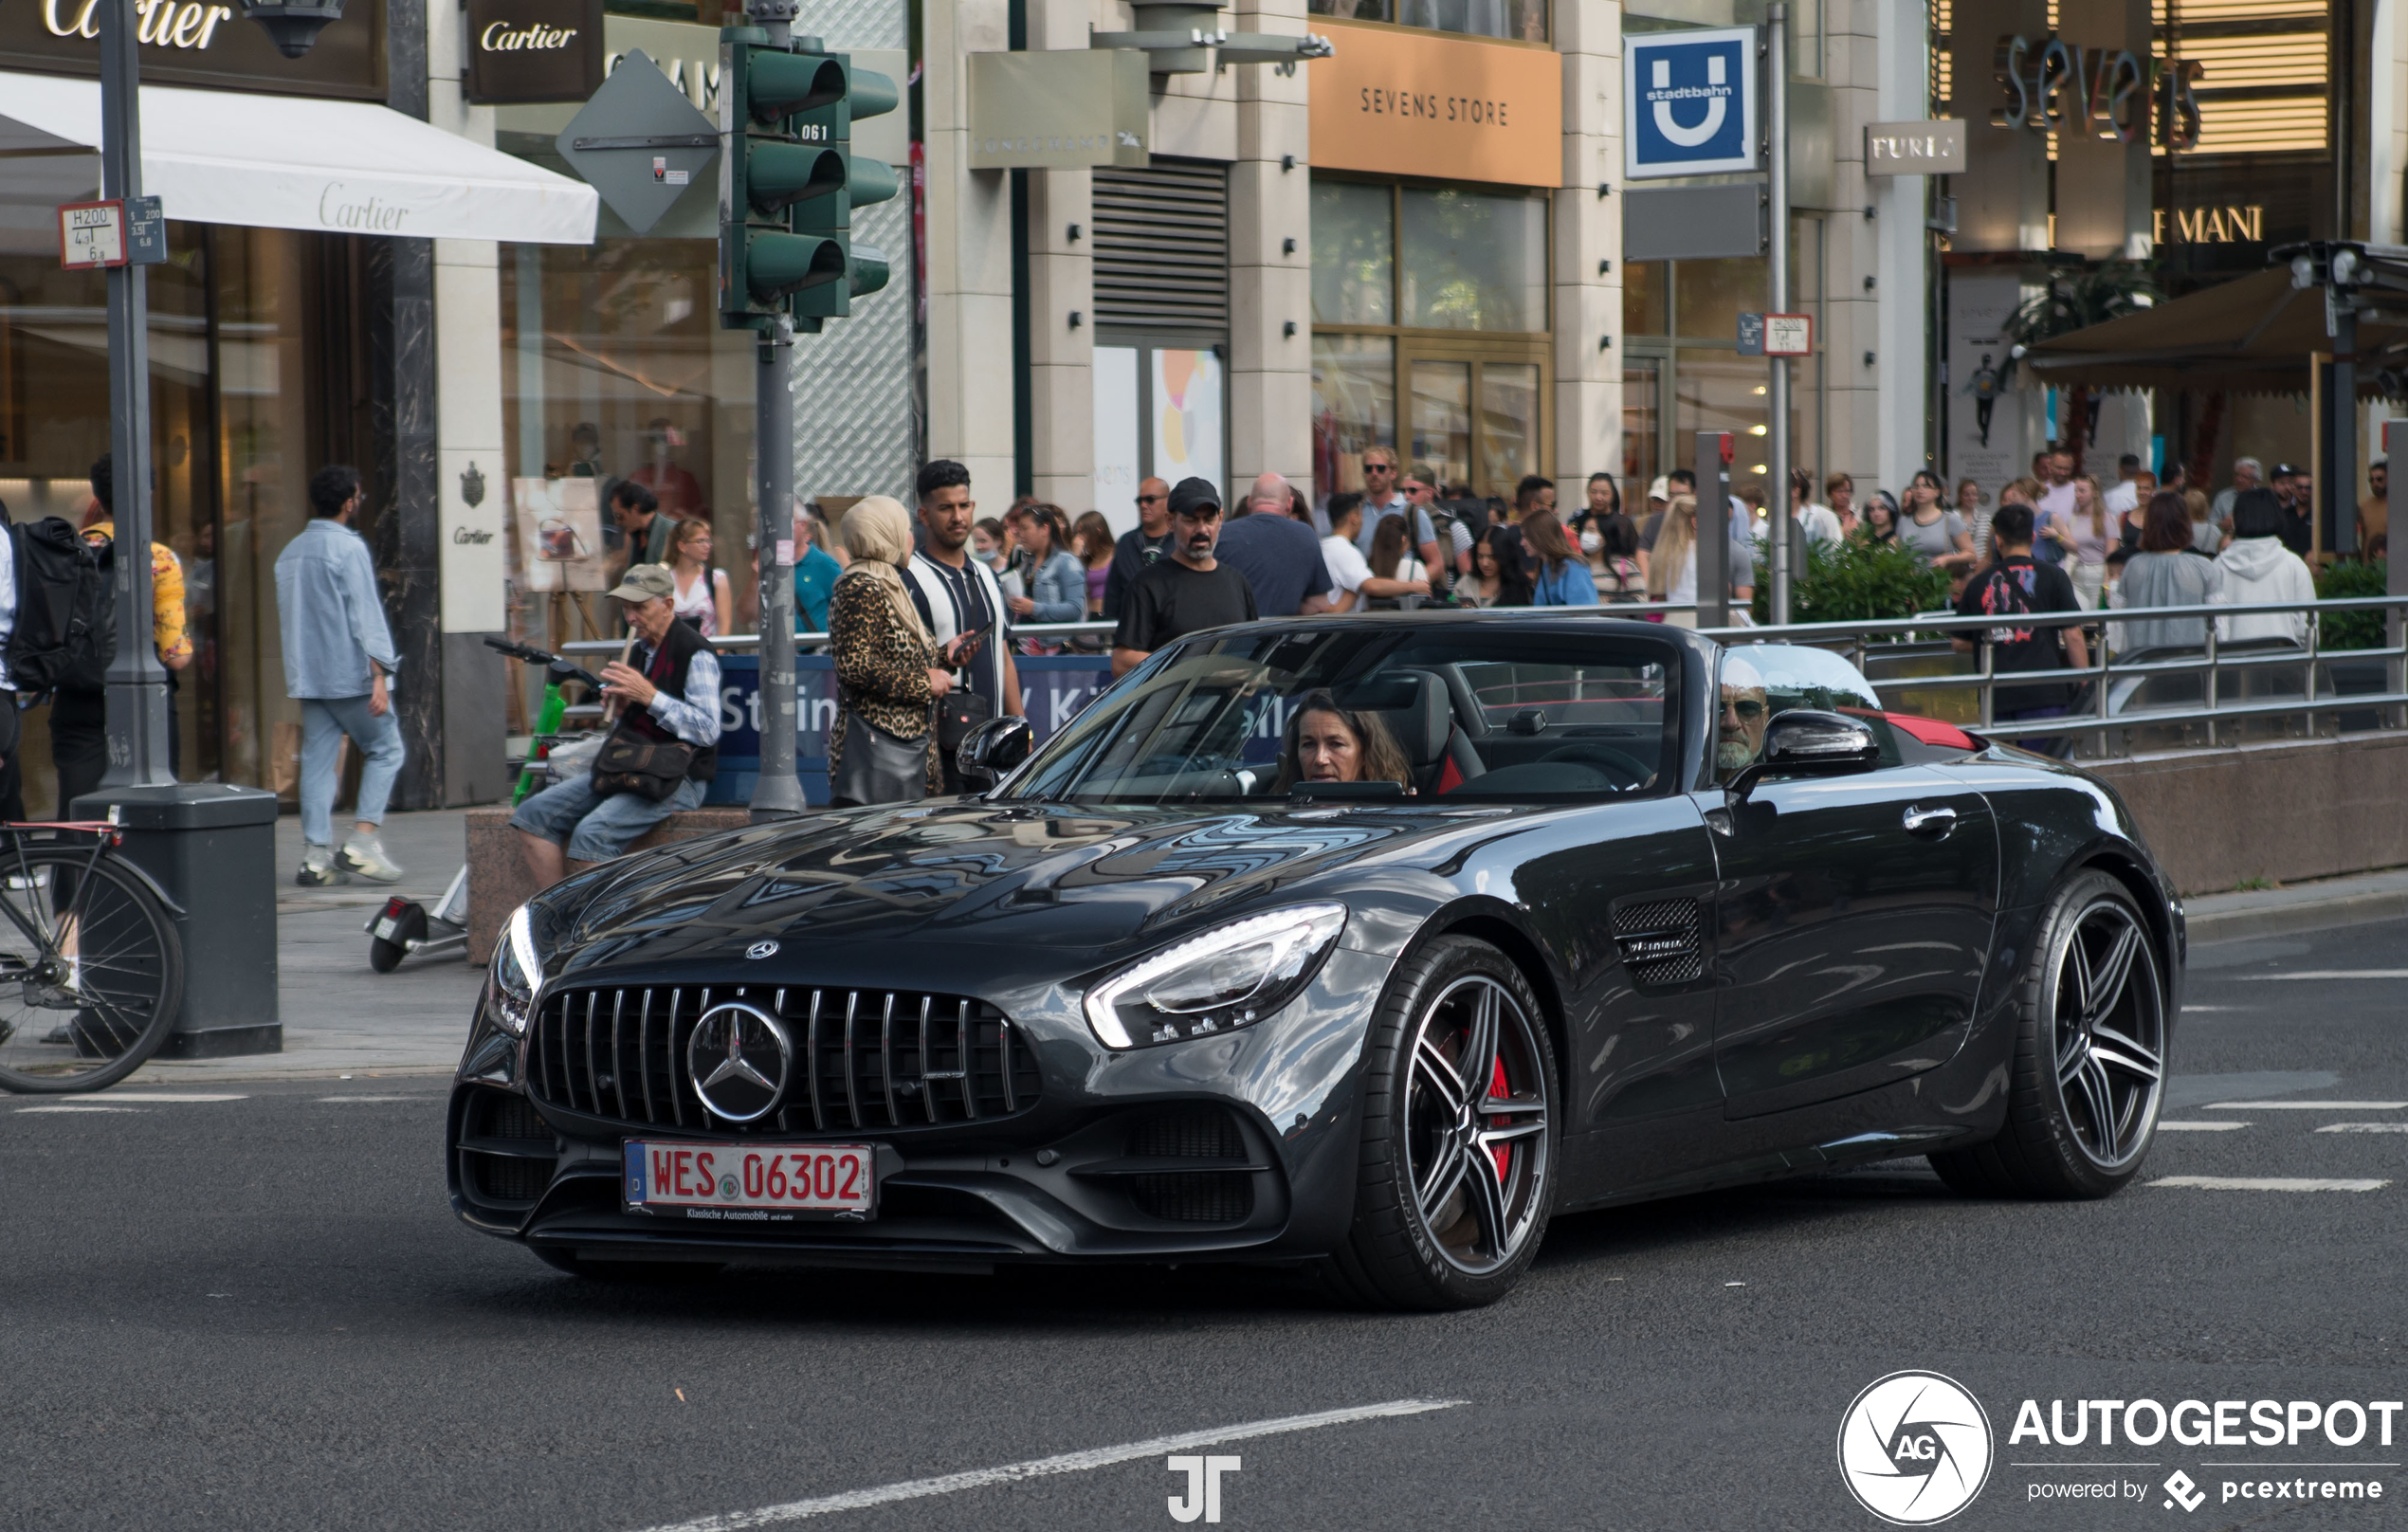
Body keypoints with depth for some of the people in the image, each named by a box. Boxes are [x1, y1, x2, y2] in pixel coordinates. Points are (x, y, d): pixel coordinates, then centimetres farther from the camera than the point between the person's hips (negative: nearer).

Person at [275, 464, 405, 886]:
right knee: (385, 749, 4)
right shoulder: (348, 548, -11)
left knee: (317, 760, 6)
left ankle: (315, 855, 0)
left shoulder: (290, 552, 13)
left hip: (307, 675, 7)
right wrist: (379, 674, -17)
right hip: (350, 674, -7)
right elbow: (365, 614, -16)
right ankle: (362, 842, -7)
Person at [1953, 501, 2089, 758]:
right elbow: (2072, 635, -2)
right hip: (2044, 693, -2)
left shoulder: (1979, 583, 10)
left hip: (1995, 698, 3)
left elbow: (1959, 642, 18)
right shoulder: (2052, 576, 2)